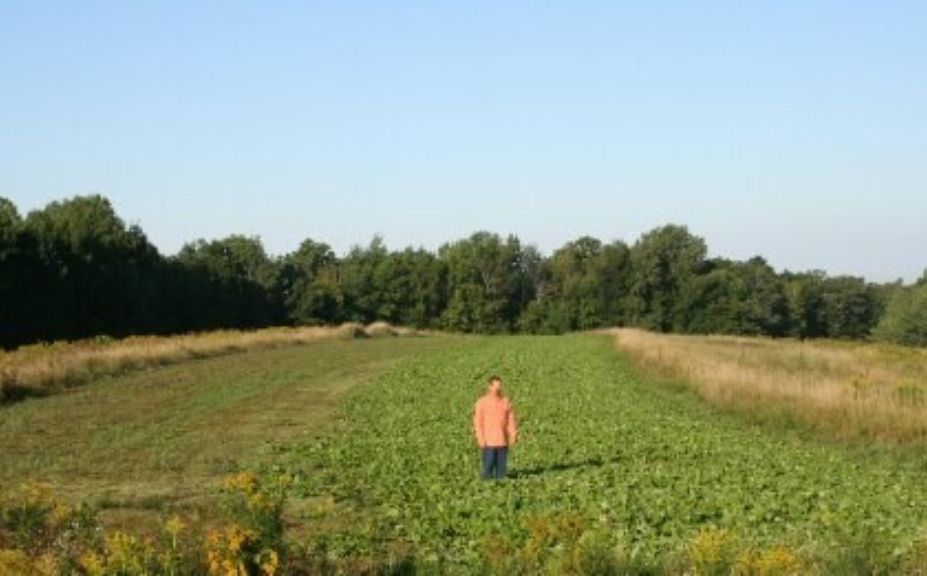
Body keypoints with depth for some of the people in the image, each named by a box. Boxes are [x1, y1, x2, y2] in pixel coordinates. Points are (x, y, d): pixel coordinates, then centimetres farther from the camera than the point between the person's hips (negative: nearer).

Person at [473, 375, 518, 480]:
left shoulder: (506, 402, 7)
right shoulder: (482, 402, -3)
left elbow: (511, 419, 8)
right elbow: (477, 422, -4)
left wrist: (513, 435, 1)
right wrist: (480, 438, -10)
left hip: (503, 441, 3)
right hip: (488, 442, -3)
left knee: (501, 465, 5)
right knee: (488, 465, -4)